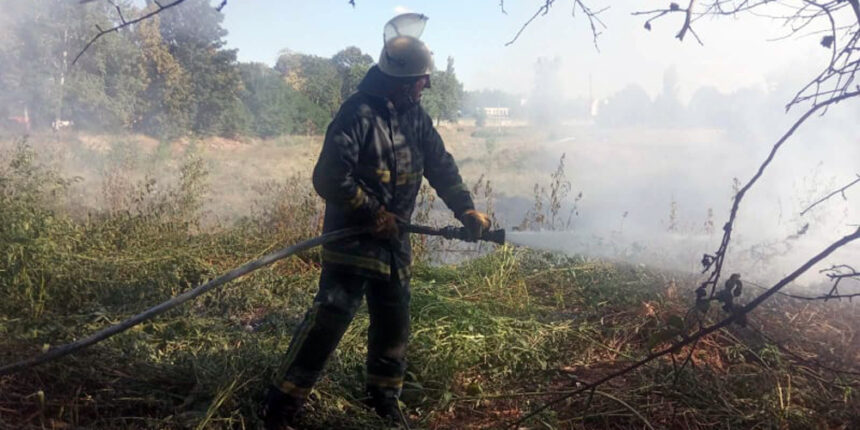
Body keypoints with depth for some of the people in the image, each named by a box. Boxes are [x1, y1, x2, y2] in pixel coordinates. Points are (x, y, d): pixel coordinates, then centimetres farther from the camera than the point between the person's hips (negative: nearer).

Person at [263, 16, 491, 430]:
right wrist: (372, 213, -17)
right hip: (351, 237, -7)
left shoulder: (415, 117, 8)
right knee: (330, 315, -14)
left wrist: (466, 209, -3)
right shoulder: (359, 113, -17)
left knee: (394, 323, 13)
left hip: (393, 241, 8)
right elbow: (329, 177, -22)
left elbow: (441, 166, 11)